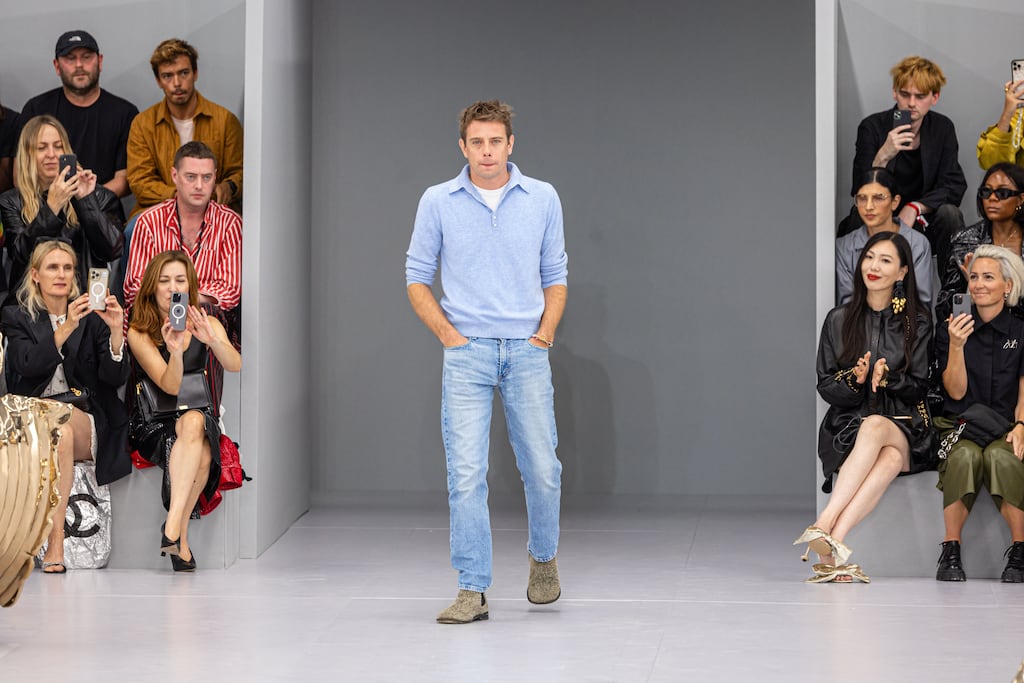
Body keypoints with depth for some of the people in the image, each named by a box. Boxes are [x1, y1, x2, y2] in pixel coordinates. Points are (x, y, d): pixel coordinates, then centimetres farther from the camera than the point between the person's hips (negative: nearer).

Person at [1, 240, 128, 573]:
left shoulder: (92, 318, 12)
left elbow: (115, 378, 2)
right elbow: (28, 364, -9)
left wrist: (116, 331, -14)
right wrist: (66, 328, -21)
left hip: (86, 422, 0)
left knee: (62, 418, -34)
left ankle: (55, 540, -38)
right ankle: (56, 543, -37)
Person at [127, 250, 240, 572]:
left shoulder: (206, 325, 4)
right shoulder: (139, 333, -5)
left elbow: (235, 366, -16)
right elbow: (171, 386, -18)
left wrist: (212, 339, -36)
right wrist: (175, 351, -37)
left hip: (198, 416, 2)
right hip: (151, 422, -2)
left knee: (195, 428, -34)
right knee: (195, 433, -35)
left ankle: (174, 525, -32)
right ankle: (180, 537, -39)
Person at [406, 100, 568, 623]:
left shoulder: (543, 199, 5)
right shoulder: (438, 202, 2)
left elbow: (555, 277, 13)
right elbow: (417, 278, 8)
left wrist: (545, 334, 1)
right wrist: (449, 335, -1)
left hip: (527, 351, 1)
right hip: (466, 354, -1)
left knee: (542, 469, 3)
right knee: (466, 473, -6)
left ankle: (543, 559, 30)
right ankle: (472, 590, -2)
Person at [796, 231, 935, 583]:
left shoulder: (917, 322, 8)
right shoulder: (838, 320, 12)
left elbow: (920, 388, 4)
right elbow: (825, 387, 9)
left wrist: (888, 379, -17)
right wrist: (855, 380, -13)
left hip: (904, 427, 0)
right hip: (848, 427, 0)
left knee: (875, 427, -39)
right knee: (890, 458, -37)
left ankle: (826, 525, -52)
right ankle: (834, 548, -54)